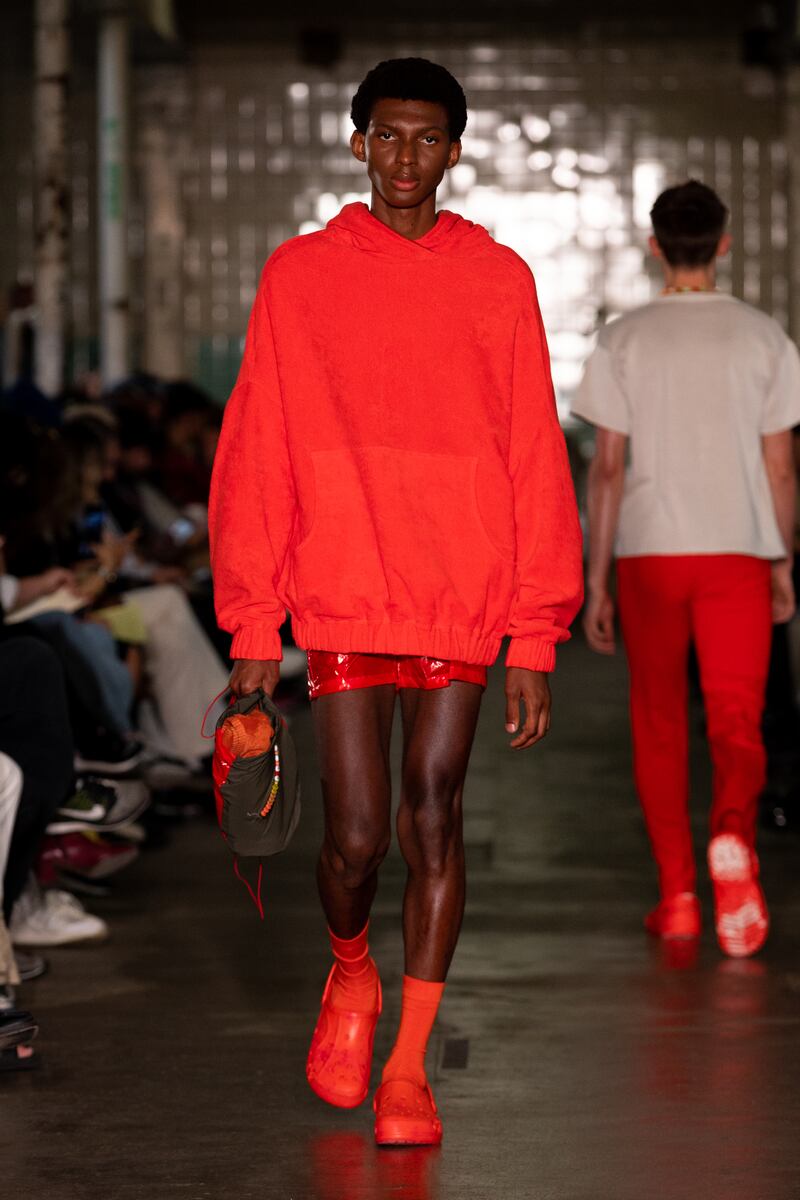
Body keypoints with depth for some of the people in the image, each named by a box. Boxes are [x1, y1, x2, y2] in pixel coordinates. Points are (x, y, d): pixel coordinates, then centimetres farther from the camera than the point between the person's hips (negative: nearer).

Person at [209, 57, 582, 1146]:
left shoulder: (499, 280, 6)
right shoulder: (300, 275, 6)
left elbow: (535, 461, 5)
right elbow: (257, 454, 4)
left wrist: (536, 638, 0)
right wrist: (253, 626, -1)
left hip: (464, 601, 1)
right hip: (341, 596, 0)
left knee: (433, 823, 2)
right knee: (357, 834, -3)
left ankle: (408, 1065, 12)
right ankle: (350, 971, 29)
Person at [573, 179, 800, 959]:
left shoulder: (623, 340, 0)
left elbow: (607, 468, -1)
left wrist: (596, 581, 4)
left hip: (649, 552, 0)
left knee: (659, 726, 11)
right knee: (736, 720, 4)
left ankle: (677, 896, 12)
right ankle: (732, 835, -25)